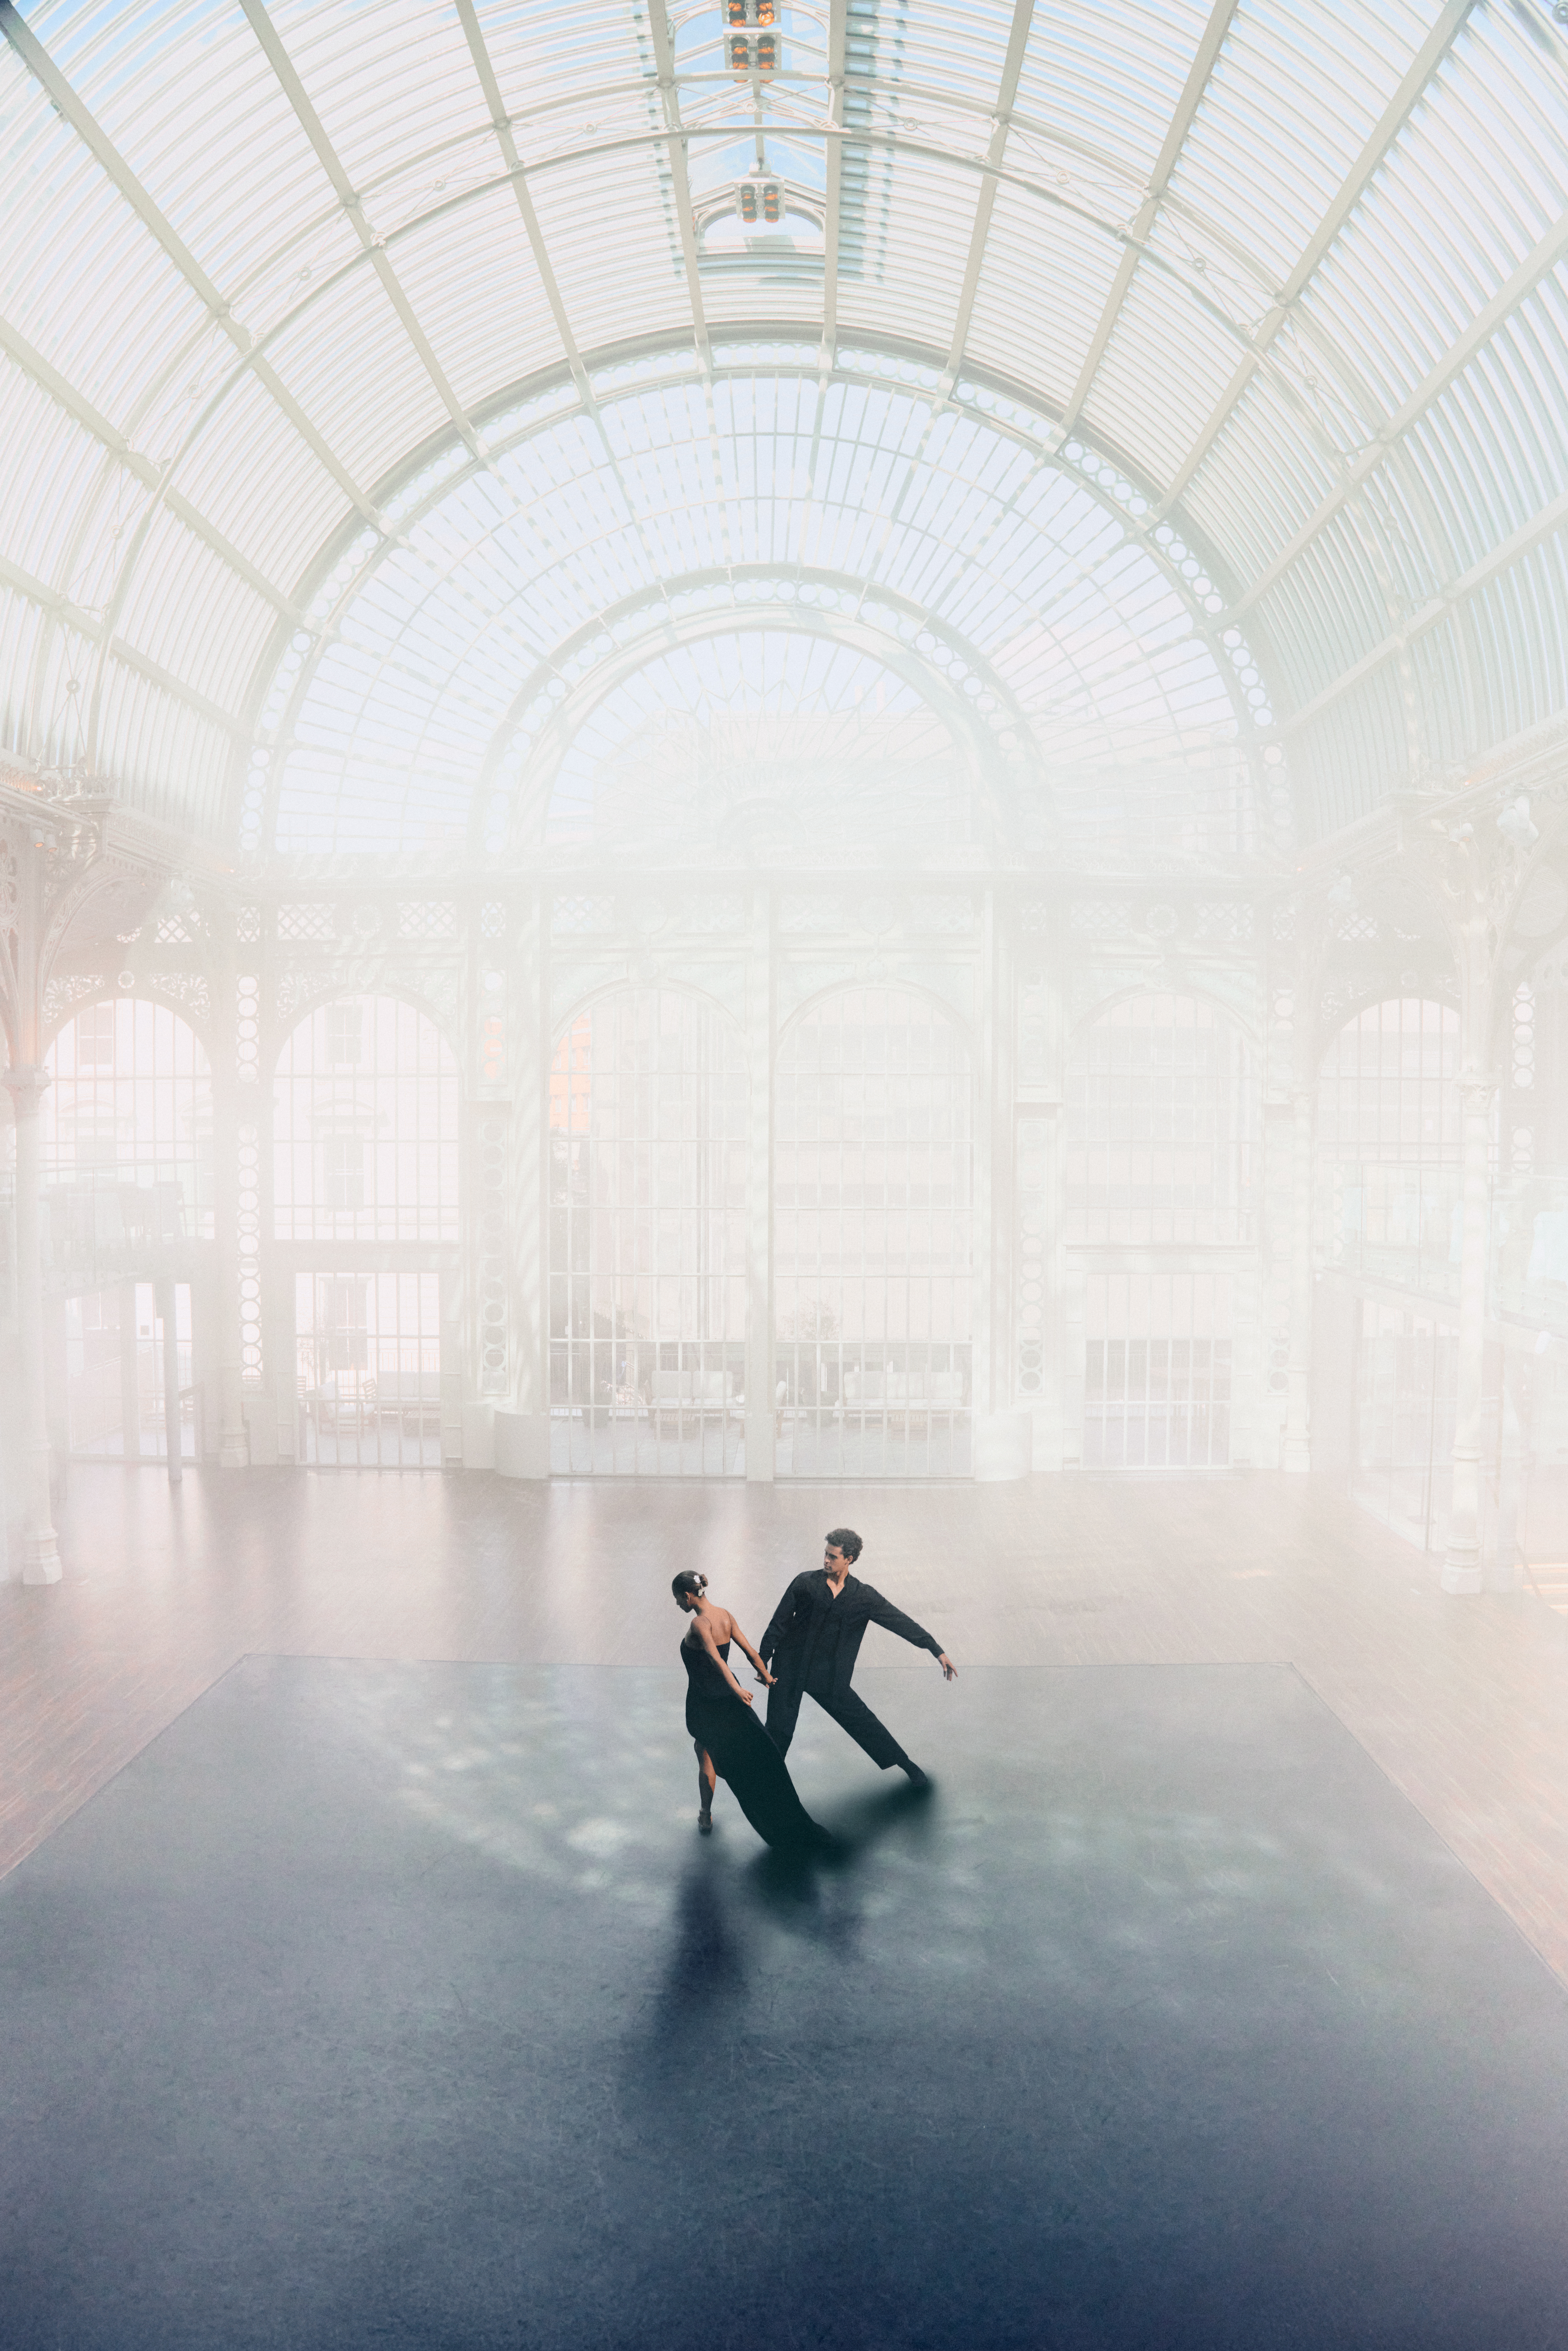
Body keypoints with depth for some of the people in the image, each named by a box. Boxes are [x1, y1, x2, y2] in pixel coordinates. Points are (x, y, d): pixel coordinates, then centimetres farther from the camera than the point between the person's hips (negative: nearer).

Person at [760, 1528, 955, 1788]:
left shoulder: (863, 1596, -4)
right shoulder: (806, 1583, -8)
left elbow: (900, 1622, -3)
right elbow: (779, 1624, -2)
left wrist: (937, 1650, -6)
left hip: (828, 1676, 1)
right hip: (790, 1668, -1)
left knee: (862, 1721, 4)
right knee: (779, 1729, -4)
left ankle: (907, 1765, 22)